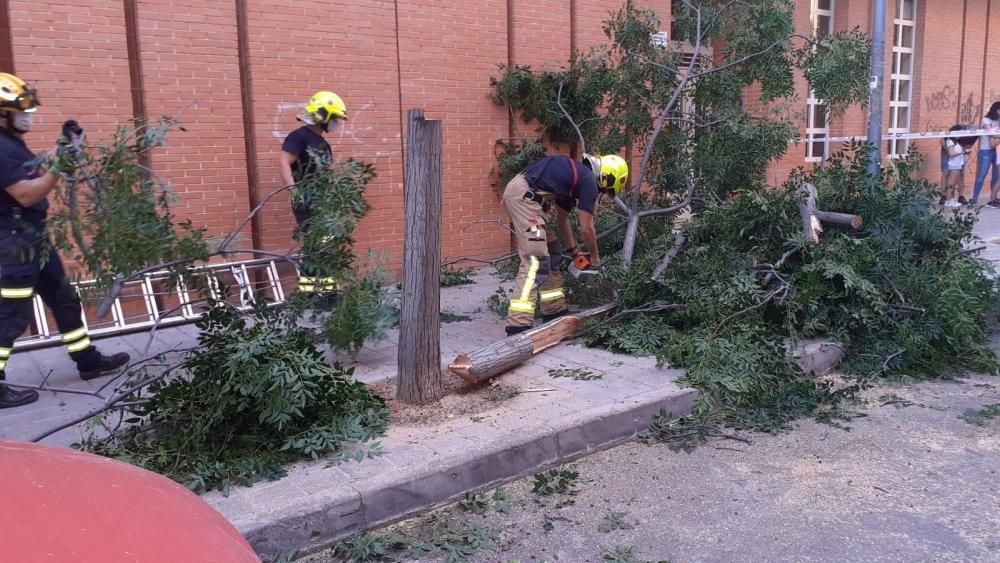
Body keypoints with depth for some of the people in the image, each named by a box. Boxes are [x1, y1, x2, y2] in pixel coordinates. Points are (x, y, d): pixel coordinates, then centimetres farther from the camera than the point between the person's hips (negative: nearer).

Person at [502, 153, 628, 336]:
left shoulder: (574, 176, 25)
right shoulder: (589, 181, -2)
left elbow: (562, 219, 33)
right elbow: (586, 229, 1)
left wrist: (574, 251, 36)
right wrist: (594, 257, 18)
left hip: (517, 191, 10)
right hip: (524, 195, -10)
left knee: (551, 254, 17)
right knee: (536, 262, -15)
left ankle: (554, 312, 25)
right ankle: (518, 327, -23)